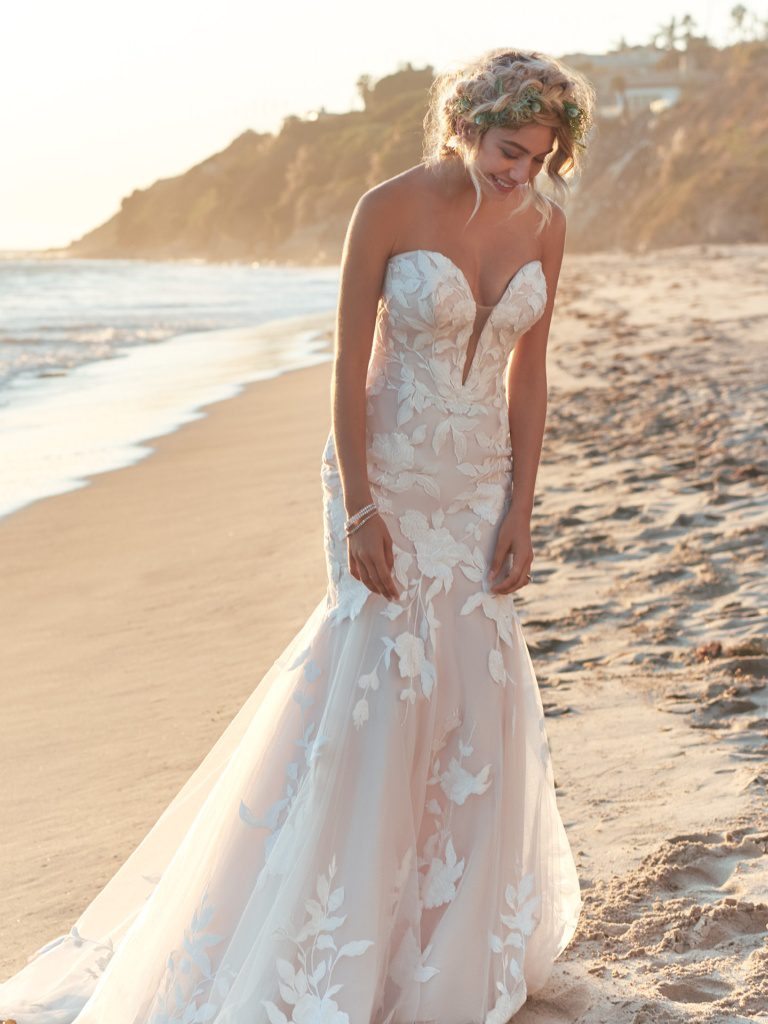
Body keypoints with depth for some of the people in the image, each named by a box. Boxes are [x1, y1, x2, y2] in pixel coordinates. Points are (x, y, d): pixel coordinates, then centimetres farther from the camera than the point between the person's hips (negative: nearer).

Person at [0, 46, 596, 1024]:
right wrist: (360, 510, -17)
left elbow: (528, 376, 4)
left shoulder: (544, 225, -1)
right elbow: (348, 368, -13)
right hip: (386, 473, -4)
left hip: (480, 481, 5)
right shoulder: (389, 209, -15)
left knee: (477, 686, 7)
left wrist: (519, 511, -1)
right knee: (379, 679, -6)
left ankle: (456, 930, 27)